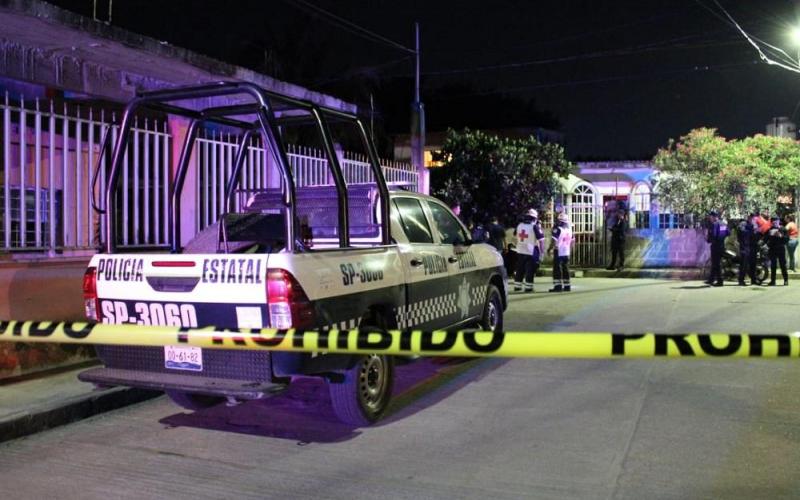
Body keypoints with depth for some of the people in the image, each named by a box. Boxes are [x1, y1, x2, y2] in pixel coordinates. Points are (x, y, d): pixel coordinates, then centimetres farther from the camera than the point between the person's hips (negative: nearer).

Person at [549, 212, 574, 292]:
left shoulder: (558, 229, -14)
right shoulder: (569, 229, 9)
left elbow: (554, 242, -17)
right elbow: (571, 242, 16)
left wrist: (549, 249, -5)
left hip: (558, 253, -7)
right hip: (566, 253, 7)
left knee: (557, 269, -3)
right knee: (565, 269, 13)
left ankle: (558, 286, -6)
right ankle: (567, 286, 16)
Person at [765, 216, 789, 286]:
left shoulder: (783, 229, 3)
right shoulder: (769, 229, 8)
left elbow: (787, 238, -2)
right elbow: (765, 238, 5)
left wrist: (781, 236, -17)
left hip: (781, 249, -2)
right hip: (772, 249, 2)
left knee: (783, 265, -1)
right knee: (773, 265, 4)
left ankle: (786, 280, 6)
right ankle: (772, 280, 9)